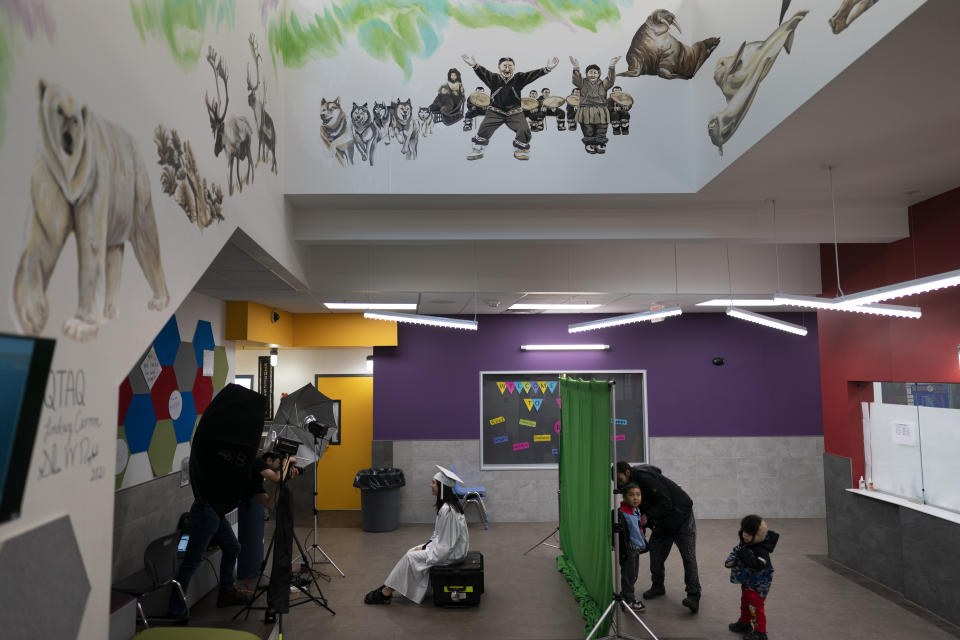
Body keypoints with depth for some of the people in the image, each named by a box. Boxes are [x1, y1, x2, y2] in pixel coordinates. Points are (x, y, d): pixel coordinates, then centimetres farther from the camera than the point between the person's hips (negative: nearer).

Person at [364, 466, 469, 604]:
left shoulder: (447, 510, -28)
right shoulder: (447, 504, 4)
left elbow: (445, 545, -24)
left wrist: (426, 552, -12)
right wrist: (426, 546, 6)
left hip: (451, 554, -9)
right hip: (449, 546, 9)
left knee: (411, 557, -6)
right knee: (412, 552, 6)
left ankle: (385, 593, 7)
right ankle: (387, 588, 10)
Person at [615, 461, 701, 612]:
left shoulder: (646, 478, -27)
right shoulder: (636, 481, 2)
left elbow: (665, 504, -28)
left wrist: (648, 516, -25)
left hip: (681, 516, -9)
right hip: (663, 523, 9)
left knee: (688, 557, -8)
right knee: (656, 554, 8)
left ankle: (693, 596, -6)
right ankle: (657, 587, 23)